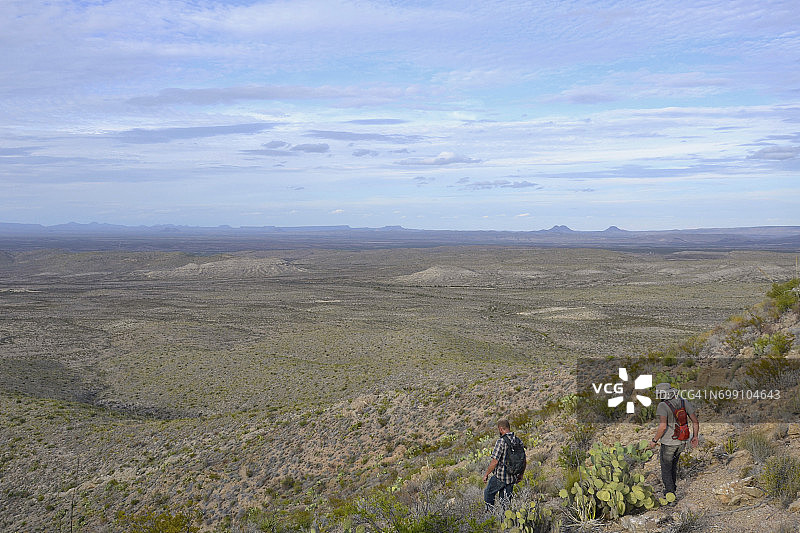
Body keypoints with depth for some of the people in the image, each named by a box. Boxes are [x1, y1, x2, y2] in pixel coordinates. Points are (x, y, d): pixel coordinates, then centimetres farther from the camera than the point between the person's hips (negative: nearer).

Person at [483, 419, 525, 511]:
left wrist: (486, 474, -9)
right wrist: (521, 474, 23)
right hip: (512, 477, 6)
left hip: (499, 477, -6)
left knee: (488, 494, 16)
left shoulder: (501, 441, -19)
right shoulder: (518, 441, 2)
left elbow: (495, 462, -21)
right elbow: (524, 461, 9)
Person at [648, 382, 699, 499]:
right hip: (681, 442, 7)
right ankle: (672, 488, 41)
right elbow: (695, 421, 1)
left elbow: (663, 426, -29)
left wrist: (654, 440, -16)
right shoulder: (685, 403, -1)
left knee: (666, 470, 10)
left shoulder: (663, 406, -20)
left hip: (668, 442, -6)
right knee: (673, 464, 28)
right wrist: (695, 436, 15)